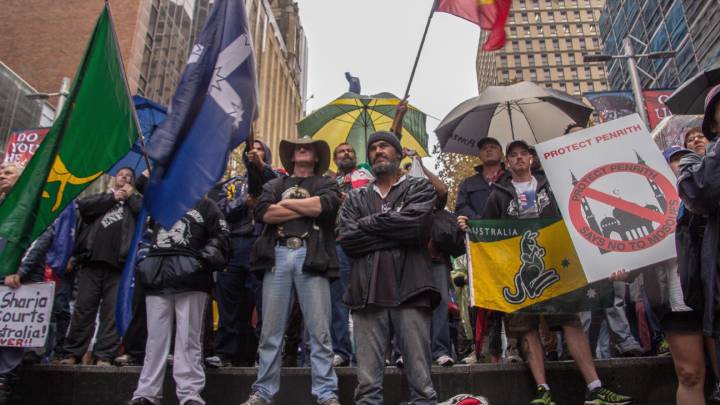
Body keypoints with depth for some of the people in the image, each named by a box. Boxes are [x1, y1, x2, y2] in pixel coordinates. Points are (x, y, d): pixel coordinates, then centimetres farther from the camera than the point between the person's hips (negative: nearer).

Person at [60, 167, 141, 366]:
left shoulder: (134, 200, 20)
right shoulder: (102, 197, 25)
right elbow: (83, 205, 6)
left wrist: (130, 196, 8)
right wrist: (112, 197, 4)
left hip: (118, 262, -1)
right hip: (92, 260, 2)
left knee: (112, 311, -4)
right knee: (83, 308, 0)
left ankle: (105, 356, -2)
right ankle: (73, 353, 7)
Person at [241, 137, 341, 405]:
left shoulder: (325, 183, 17)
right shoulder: (275, 184, 22)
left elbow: (326, 205, -7)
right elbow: (262, 212, 2)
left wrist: (286, 203, 3)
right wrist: (307, 208, -2)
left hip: (312, 257, -2)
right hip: (278, 257, 2)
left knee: (319, 331, -2)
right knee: (270, 331, 5)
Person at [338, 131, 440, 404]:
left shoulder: (420, 188, 12)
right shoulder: (355, 198, 19)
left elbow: (414, 224, -9)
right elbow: (347, 239, 1)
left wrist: (368, 224, 2)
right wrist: (397, 232, -4)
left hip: (410, 290, -2)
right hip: (368, 293, 2)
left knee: (421, 381, 2)